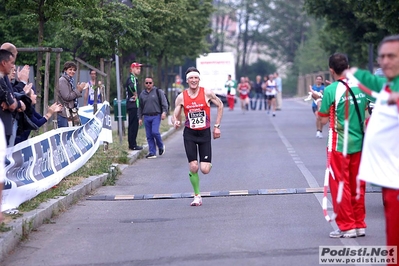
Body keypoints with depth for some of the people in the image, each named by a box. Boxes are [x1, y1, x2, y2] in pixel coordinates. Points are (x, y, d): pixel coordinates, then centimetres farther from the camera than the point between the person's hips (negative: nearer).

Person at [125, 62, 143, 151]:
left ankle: (132, 144, 19)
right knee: (133, 125, -8)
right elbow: (131, 86, -34)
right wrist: (135, 94, -20)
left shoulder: (134, 78, 18)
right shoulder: (131, 78, -14)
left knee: (133, 126, 14)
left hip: (132, 106, 10)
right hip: (133, 105, -10)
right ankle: (133, 145, -6)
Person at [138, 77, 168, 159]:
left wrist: (164, 112, -14)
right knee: (149, 136, 1)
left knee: (155, 132, -18)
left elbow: (164, 103, -1)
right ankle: (152, 153, 5)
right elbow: (140, 107, 21)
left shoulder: (158, 92, 3)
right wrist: (140, 118, 17)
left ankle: (161, 146, 7)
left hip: (156, 116, -4)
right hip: (146, 117, 4)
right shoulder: (142, 94, 15)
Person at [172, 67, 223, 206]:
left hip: (205, 133, -1)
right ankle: (197, 196, 10)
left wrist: (217, 126, 5)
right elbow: (175, 116, 3)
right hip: (189, 134, 1)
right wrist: (176, 122, -22)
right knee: (193, 167, -8)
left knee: (205, 170, -8)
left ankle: (208, 163, 30)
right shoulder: (181, 97, -4)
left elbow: (220, 105, 7)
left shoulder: (207, 93, -8)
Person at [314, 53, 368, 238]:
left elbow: (323, 120, -9)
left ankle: (346, 226, 6)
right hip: (359, 143, 5)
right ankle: (359, 225, 17)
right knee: (357, 185, 12)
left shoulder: (331, 90, -15)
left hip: (339, 146, -5)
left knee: (340, 185, 4)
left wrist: (320, 101, 7)